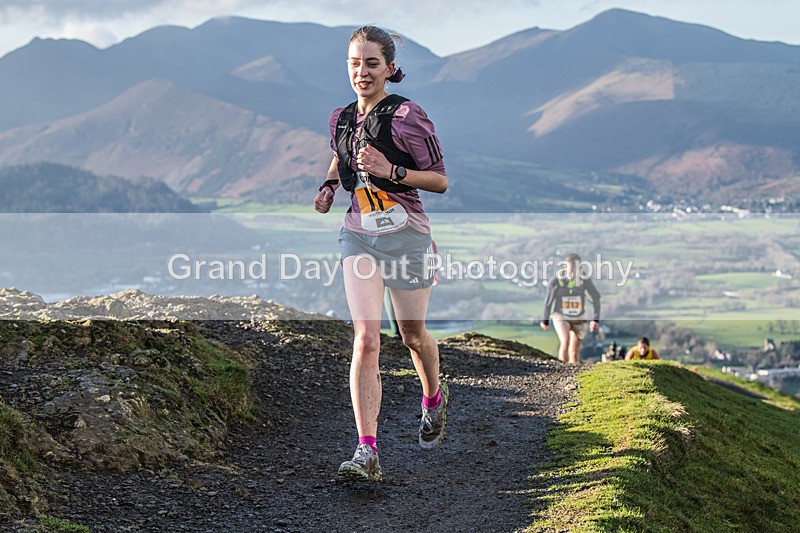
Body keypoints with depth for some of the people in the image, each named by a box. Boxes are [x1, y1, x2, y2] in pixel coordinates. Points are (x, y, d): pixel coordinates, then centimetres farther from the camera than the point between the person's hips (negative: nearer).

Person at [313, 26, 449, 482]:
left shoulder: (407, 116, -9)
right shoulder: (341, 119, 7)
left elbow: (440, 181, -7)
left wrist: (392, 172, -21)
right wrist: (330, 186, 10)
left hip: (405, 235, -3)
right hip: (359, 236, 3)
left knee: (413, 334, 13)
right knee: (365, 339, -11)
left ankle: (434, 398, 47)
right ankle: (367, 452, -14)